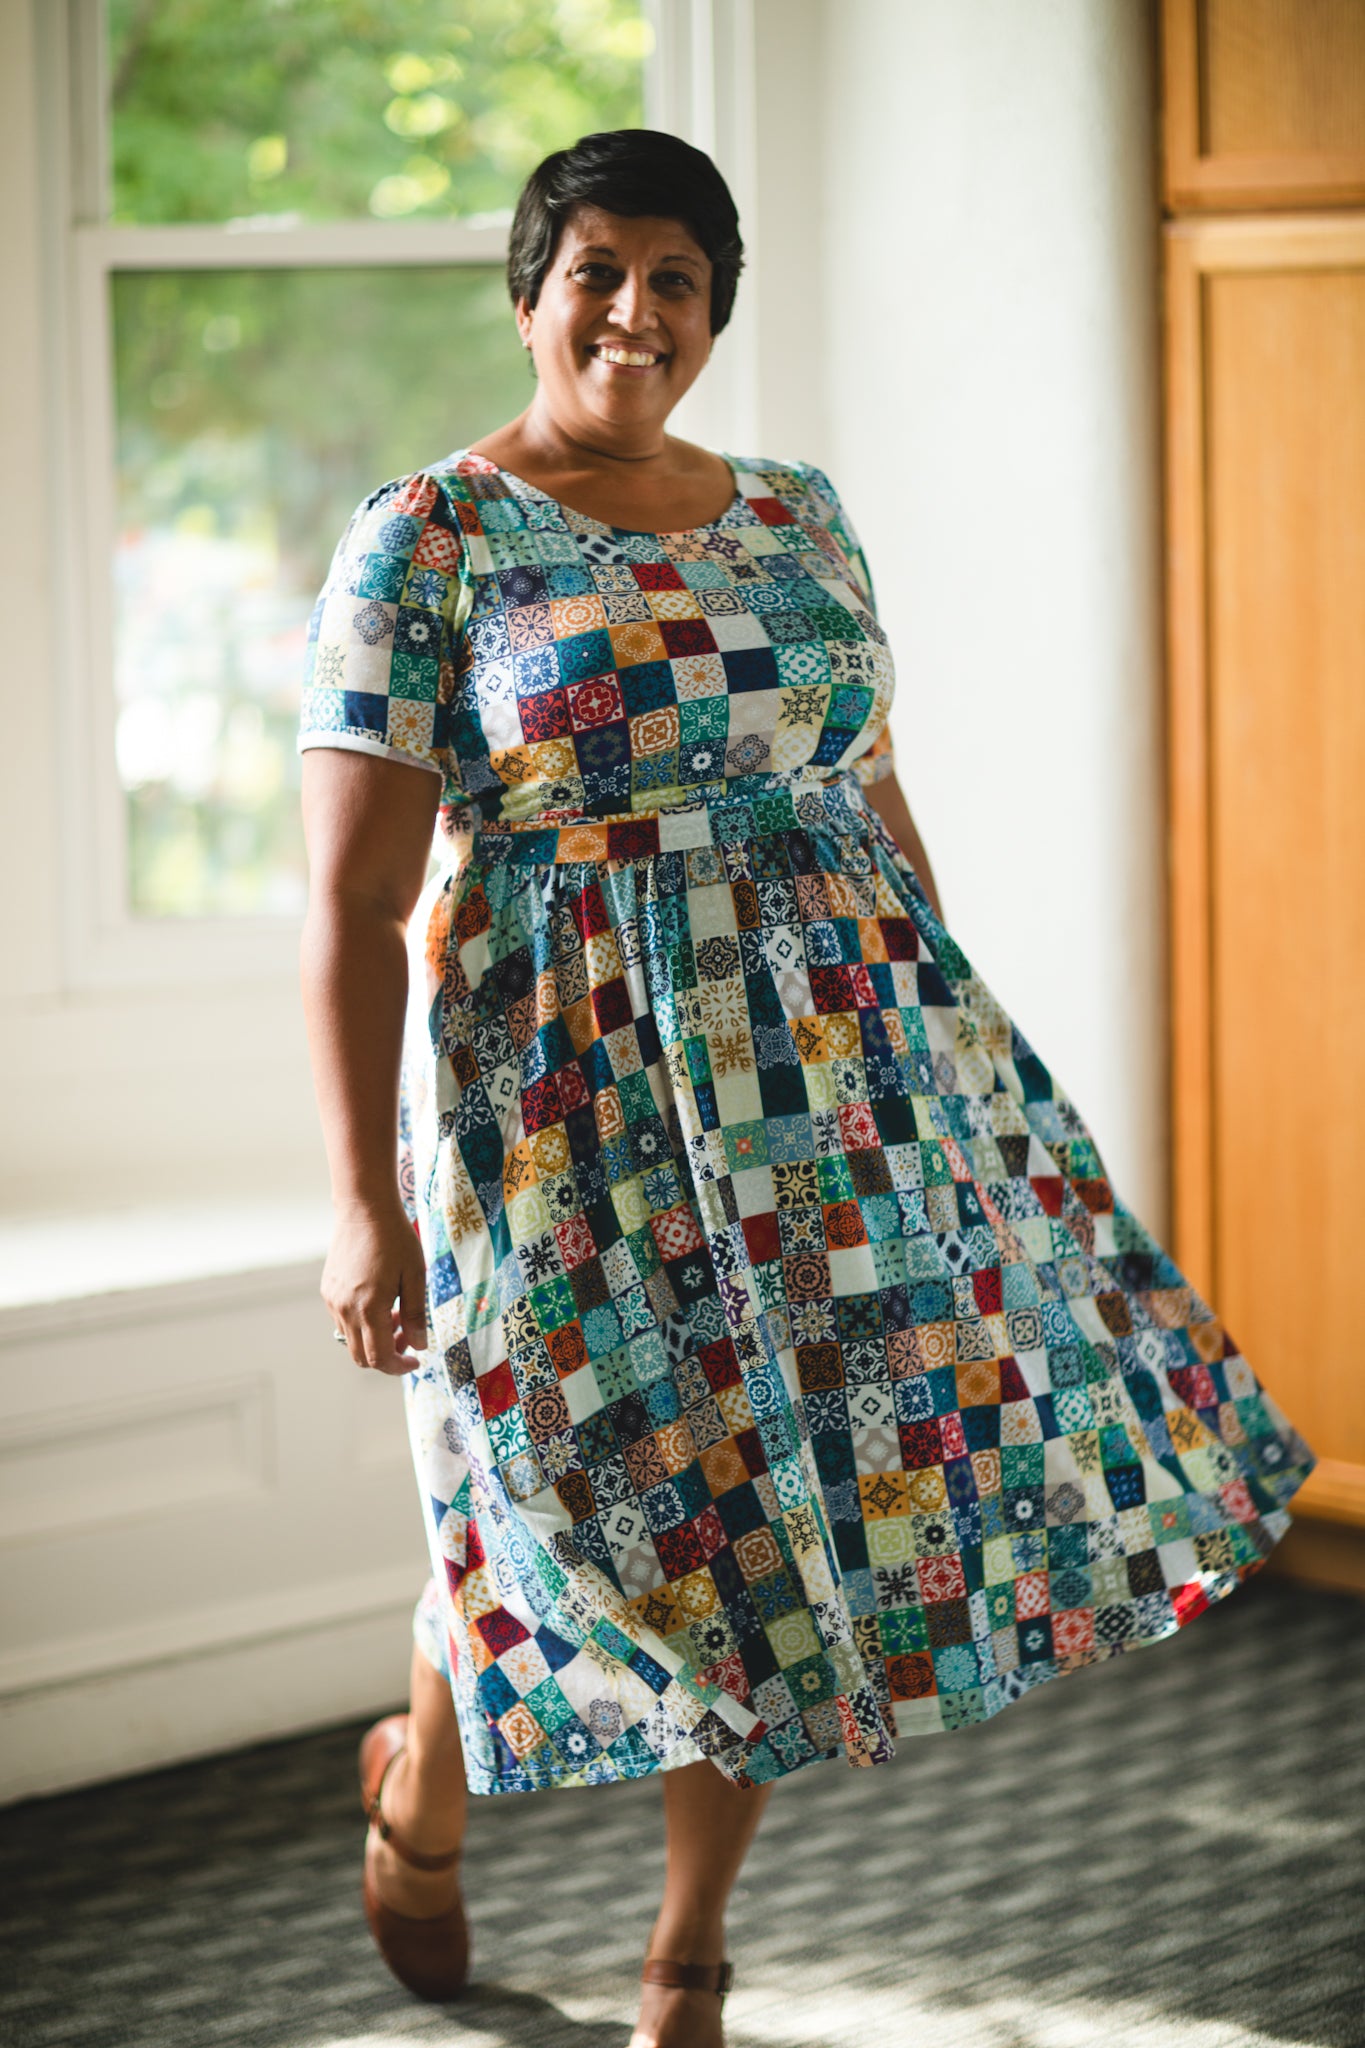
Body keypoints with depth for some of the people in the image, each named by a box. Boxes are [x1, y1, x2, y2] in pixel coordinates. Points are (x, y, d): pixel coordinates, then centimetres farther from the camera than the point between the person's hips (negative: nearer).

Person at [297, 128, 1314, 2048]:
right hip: (575, 1091, -5)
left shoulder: (798, 518, 10)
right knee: (597, 1494, 1)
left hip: (838, 1070, 5)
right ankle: (420, 1793, 36)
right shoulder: (427, 541, -6)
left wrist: (951, 1035, 16)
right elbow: (353, 903, -10)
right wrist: (366, 1200, -15)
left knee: (787, 1493, 6)